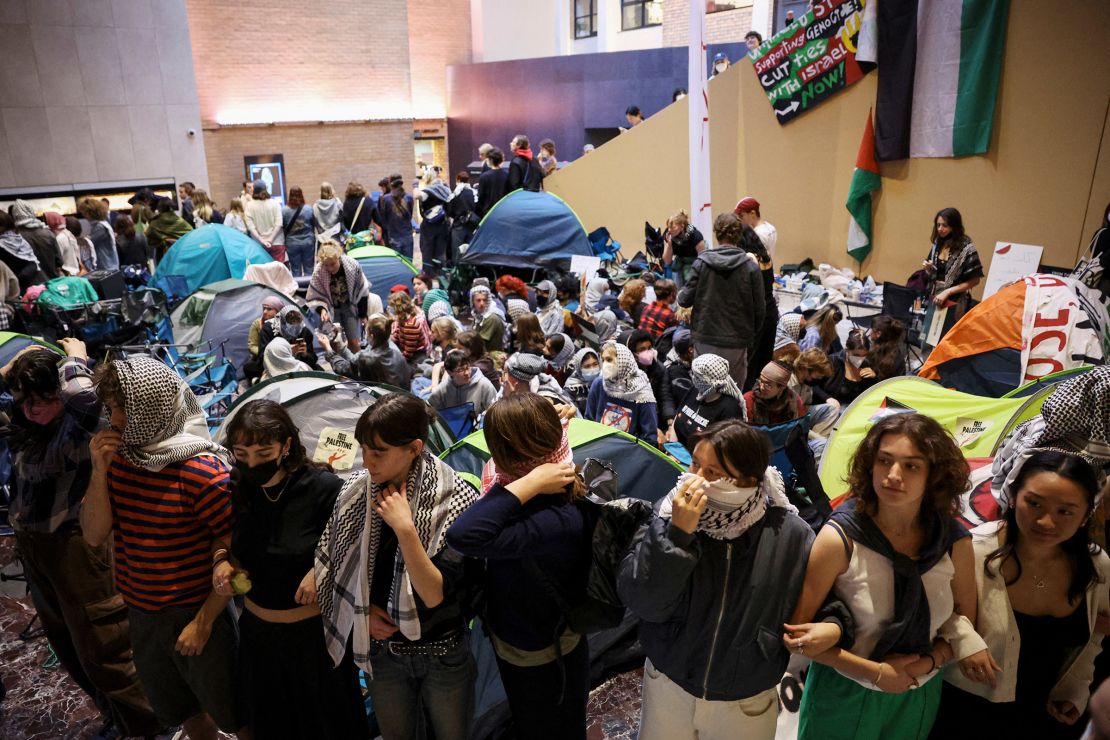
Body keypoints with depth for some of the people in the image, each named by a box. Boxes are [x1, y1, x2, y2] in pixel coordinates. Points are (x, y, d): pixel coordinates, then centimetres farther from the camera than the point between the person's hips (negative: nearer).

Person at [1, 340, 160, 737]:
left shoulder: (75, 430, -22)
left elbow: (84, 396, -44)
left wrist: (74, 357, -25)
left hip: (74, 546, -9)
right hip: (33, 548, 9)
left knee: (101, 649, 1)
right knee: (67, 645, 22)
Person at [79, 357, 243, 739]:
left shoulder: (203, 470, -24)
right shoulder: (117, 457, -4)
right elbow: (94, 536, -5)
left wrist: (204, 621, -16)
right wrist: (99, 471, -18)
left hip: (194, 614, -6)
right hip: (140, 614, 6)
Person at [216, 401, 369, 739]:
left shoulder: (325, 488, -23)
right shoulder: (237, 490, -8)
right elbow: (236, 546, 9)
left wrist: (322, 568, -26)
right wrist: (222, 561, -11)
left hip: (314, 631, -4)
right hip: (257, 629, 4)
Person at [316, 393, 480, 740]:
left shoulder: (454, 501, -24)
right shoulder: (355, 493, -11)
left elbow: (435, 595, -27)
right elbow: (333, 565, 5)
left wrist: (404, 528, -34)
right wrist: (364, 609, -8)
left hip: (444, 655, -3)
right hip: (383, 651, 3)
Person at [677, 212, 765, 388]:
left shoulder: (701, 263, -5)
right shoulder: (751, 266, -6)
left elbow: (684, 299, -4)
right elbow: (759, 308, -3)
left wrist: (681, 293, 19)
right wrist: (752, 334, 13)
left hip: (705, 340, 1)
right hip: (736, 342, -1)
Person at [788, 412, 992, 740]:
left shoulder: (955, 542, -13)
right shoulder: (840, 538, -23)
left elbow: (964, 620, 1)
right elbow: (796, 630, -18)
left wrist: (925, 664, -13)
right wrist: (875, 673, -18)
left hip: (918, 698, 3)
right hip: (842, 692, -3)